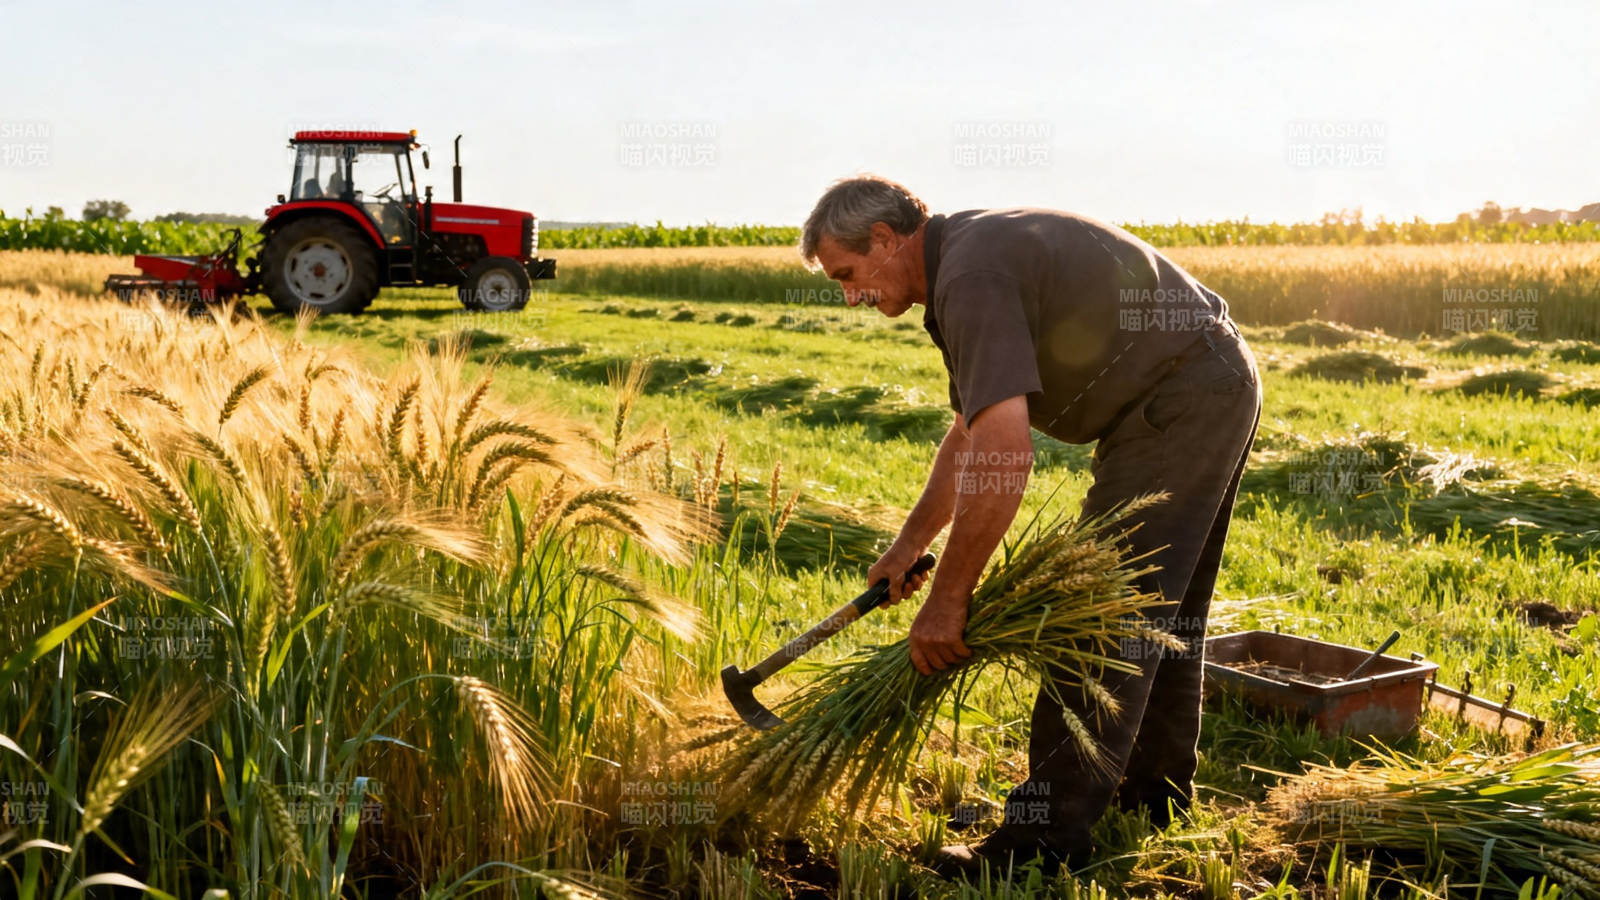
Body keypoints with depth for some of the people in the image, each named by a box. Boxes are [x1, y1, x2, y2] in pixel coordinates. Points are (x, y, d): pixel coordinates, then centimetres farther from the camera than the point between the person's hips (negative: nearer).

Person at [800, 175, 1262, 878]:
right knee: (1162, 606, 19)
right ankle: (1154, 789, 33)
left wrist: (948, 597, -24)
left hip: (1178, 407, -11)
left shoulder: (973, 277, -21)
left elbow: (1003, 454, -31)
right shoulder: (972, 254, 13)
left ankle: (1050, 833, -6)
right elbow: (970, 432, 20)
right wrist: (909, 544, 20)